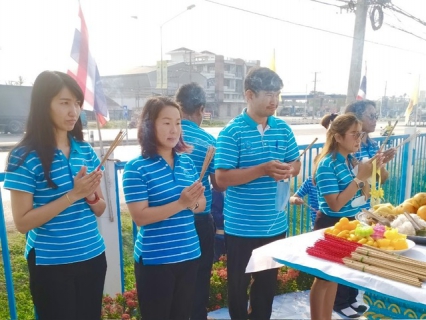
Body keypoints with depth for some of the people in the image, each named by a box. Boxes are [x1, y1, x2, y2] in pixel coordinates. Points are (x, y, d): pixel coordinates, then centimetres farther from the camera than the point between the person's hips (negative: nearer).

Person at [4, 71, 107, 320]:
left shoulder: (85, 150, 2)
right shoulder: (25, 156, -12)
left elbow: (100, 210, 7)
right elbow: (23, 222, -14)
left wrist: (91, 195, -15)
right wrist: (72, 195, -22)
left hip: (92, 258, 5)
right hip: (51, 265, -4)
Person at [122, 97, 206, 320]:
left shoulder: (187, 162, 4)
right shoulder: (136, 168, -13)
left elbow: (202, 205, 9)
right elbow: (140, 216, -18)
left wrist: (193, 203, -14)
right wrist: (180, 203, -26)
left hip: (189, 255, 6)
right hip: (155, 260, -5)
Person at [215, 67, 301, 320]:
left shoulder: (283, 129, 3)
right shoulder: (232, 132, -13)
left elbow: (296, 163, 12)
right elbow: (222, 178, -17)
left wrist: (289, 170, -12)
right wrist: (263, 169, -27)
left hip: (275, 224, 5)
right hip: (241, 226, -5)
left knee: (268, 281, 21)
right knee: (239, 282, 13)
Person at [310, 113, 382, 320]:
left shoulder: (351, 160, 3)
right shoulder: (327, 165, -21)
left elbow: (363, 194, 10)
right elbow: (335, 204, -25)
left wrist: (371, 171, -5)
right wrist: (360, 177, -24)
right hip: (330, 225, -8)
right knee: (324, 277, 7)